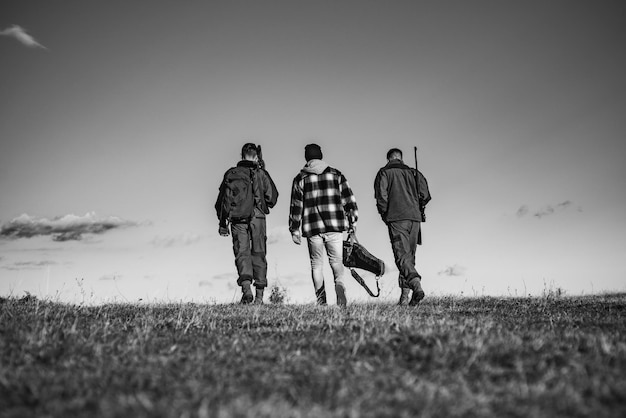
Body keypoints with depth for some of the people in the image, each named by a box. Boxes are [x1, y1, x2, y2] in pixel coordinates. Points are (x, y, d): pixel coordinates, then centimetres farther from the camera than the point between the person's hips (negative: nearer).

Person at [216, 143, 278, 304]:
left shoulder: (231, 173, 6)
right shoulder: (261, 173, 4)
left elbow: (222, 200, 6)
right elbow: (272, 196, 5)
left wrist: (222, 223, 13)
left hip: (237, 219, 0)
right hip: (257, 217, 0)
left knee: (242, 253, -1)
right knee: (258, 254, 8)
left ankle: (246, 288, -24)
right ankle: (259, 295, 8)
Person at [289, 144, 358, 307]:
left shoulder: (300, 178, 6)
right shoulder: (336, 174, 9)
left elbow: (296, 205, 4)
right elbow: (348, 198, 6)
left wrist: (294, 230, 8)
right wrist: (353, 221, 14)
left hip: (312, 228, 0)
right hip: (335, 226, 1)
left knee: (316, 264, 10)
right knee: (336, 260, 8)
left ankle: (321, 300, 2)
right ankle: (339, 284, -21)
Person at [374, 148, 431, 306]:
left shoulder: (384, 172, 7)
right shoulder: (413, 172, 17)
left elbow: (381, 196, -6)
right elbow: (426, 195, 8)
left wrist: (384, 215, 8)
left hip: (396, 218, -4)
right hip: (414, 218, 4)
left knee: (402, 256, -11)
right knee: (409, 256, 12)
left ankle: (416, 285, -34)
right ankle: (405, 296, 10)